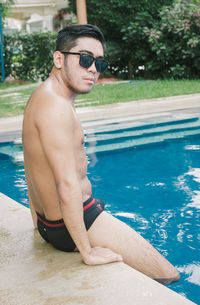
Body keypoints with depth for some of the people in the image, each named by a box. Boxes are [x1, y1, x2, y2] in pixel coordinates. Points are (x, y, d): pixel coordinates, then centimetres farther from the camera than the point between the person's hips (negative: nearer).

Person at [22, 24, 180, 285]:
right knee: (168, 277, 0)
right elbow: (68, 187, -29)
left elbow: (35, 170, 15)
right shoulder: (57, 107, -24)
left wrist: (39, 221, 22)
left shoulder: (41, 98, 9)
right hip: (78, 222, -11)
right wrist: (87, 252, -22)